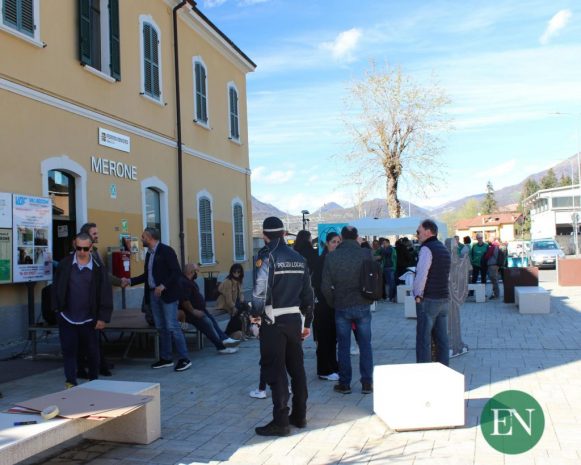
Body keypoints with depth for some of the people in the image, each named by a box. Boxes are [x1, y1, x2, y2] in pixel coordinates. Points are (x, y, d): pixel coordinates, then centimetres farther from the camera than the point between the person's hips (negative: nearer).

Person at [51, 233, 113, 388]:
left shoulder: (97, 268, -7)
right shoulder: (65, 264, -2)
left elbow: (105, 293, -6)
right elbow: (56, 287, 7)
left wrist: (103, 317, -8)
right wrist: (56, 308, 5)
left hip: (89, 319, -1)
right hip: (67, 317, 1)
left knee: (92, 351, 12)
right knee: (69, 350, 2)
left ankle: (94, 381, 30)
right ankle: (71, 382, 8)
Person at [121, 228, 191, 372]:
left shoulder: (166, 250, -10)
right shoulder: (149, 253, 14)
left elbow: (177, 272, -16)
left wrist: (163, 285, -23)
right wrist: (129, 281, 16)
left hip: (167, 294, -8)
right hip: (153, 294, 8)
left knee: (172, 326, -9)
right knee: (161, 327, 11)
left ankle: (184, 359, -3)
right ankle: (165, 358, 19)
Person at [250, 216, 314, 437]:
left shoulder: (267, 256, -11)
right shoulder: (299, 258, 9)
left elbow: (261, 289, -22)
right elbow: (308, 294, 12)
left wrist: (256, 313, -7)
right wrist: (307, 323, 18)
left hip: (273, 321, -6)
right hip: (295, 319, 6)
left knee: (275, 370, -1)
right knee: (296, 367, 15)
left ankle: (280, 421, 2)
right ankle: (299, 416, 25)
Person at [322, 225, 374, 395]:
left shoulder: (331, 257, -3)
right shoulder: (366, 254, -5)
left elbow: (326, 286, -3)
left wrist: (333, 303, 11)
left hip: (341, 307, 0)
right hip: (362, 306, 0)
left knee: (343, 346, 9)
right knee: (365, 345, 9)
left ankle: (344, 383, 14)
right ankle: (367, 383, 12)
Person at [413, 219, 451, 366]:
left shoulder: (427, 249, -13)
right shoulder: (444, 249, 15)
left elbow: (421, 275, -21)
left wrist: (418, 295, -12)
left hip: (428, 299, -8)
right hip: (444, 298, 8)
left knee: (423, 339, -3)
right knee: (442, 338, 11)